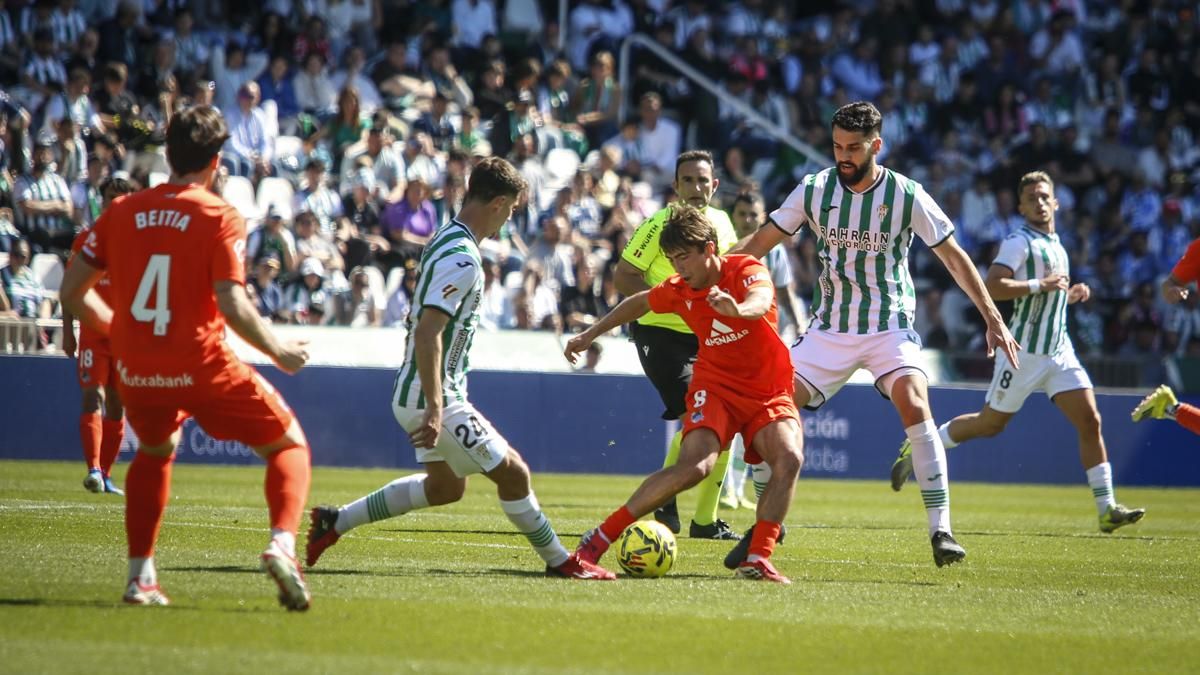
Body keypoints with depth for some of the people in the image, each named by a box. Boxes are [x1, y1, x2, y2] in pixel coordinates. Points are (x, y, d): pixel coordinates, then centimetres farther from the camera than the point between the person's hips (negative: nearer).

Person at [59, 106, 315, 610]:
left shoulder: (122, 212, 4)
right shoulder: (220, 218, -8)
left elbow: (72, 291, 7)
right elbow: (232, 306, -17)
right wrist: (278, 351, -2)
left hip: (135, 373, 4)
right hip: (202, 368, -4)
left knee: (155, 451, 33)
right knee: (289, 445, 12)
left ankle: (140, 574, 23)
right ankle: (282, 544, -14)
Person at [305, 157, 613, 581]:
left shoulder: (444, 242, 11)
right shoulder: (462, 260, -21)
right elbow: (427, 334, -28)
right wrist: (434, 411, -30)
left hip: (417, 393, 10)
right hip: (432, 398, -10)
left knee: (445, 487, 22)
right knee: (513, 474, -3)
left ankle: (334, 521, 24)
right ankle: (559, 561, 9)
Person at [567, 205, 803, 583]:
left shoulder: (748, 271, -14)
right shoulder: (677, 291, -1)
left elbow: (761, 301, -38)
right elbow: (639, 303, 22)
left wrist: (738, 309, -62)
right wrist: (590, 335, 28)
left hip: (770, 393, 0)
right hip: (715, 387, 1)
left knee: (789, 459, -29)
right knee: (694, 466, -26)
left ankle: (757, 561, -23)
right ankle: (599, 539, -20)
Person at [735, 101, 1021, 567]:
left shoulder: (906, 196, -9)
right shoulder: (814, 190, -4)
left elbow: (953, 256, -2)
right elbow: (762, 242, 4)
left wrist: (993, 319, -5)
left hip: (890, 326, -3)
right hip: (829, 328, 3)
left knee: (914, 403, -27)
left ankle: (941, 530, -22)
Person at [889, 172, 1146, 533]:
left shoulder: (1057, 246, 17)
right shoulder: (1020, 242, -10)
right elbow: (992, 287, -24)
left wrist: (1070, 294, 13)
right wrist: (1041, 285, -23)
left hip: (1059, 351, 7)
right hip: (1024, 351, -7)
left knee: (1090, 422, -7)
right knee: (990, 424, 4)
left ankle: (1107, 509, -7)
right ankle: (917, 448, 25)